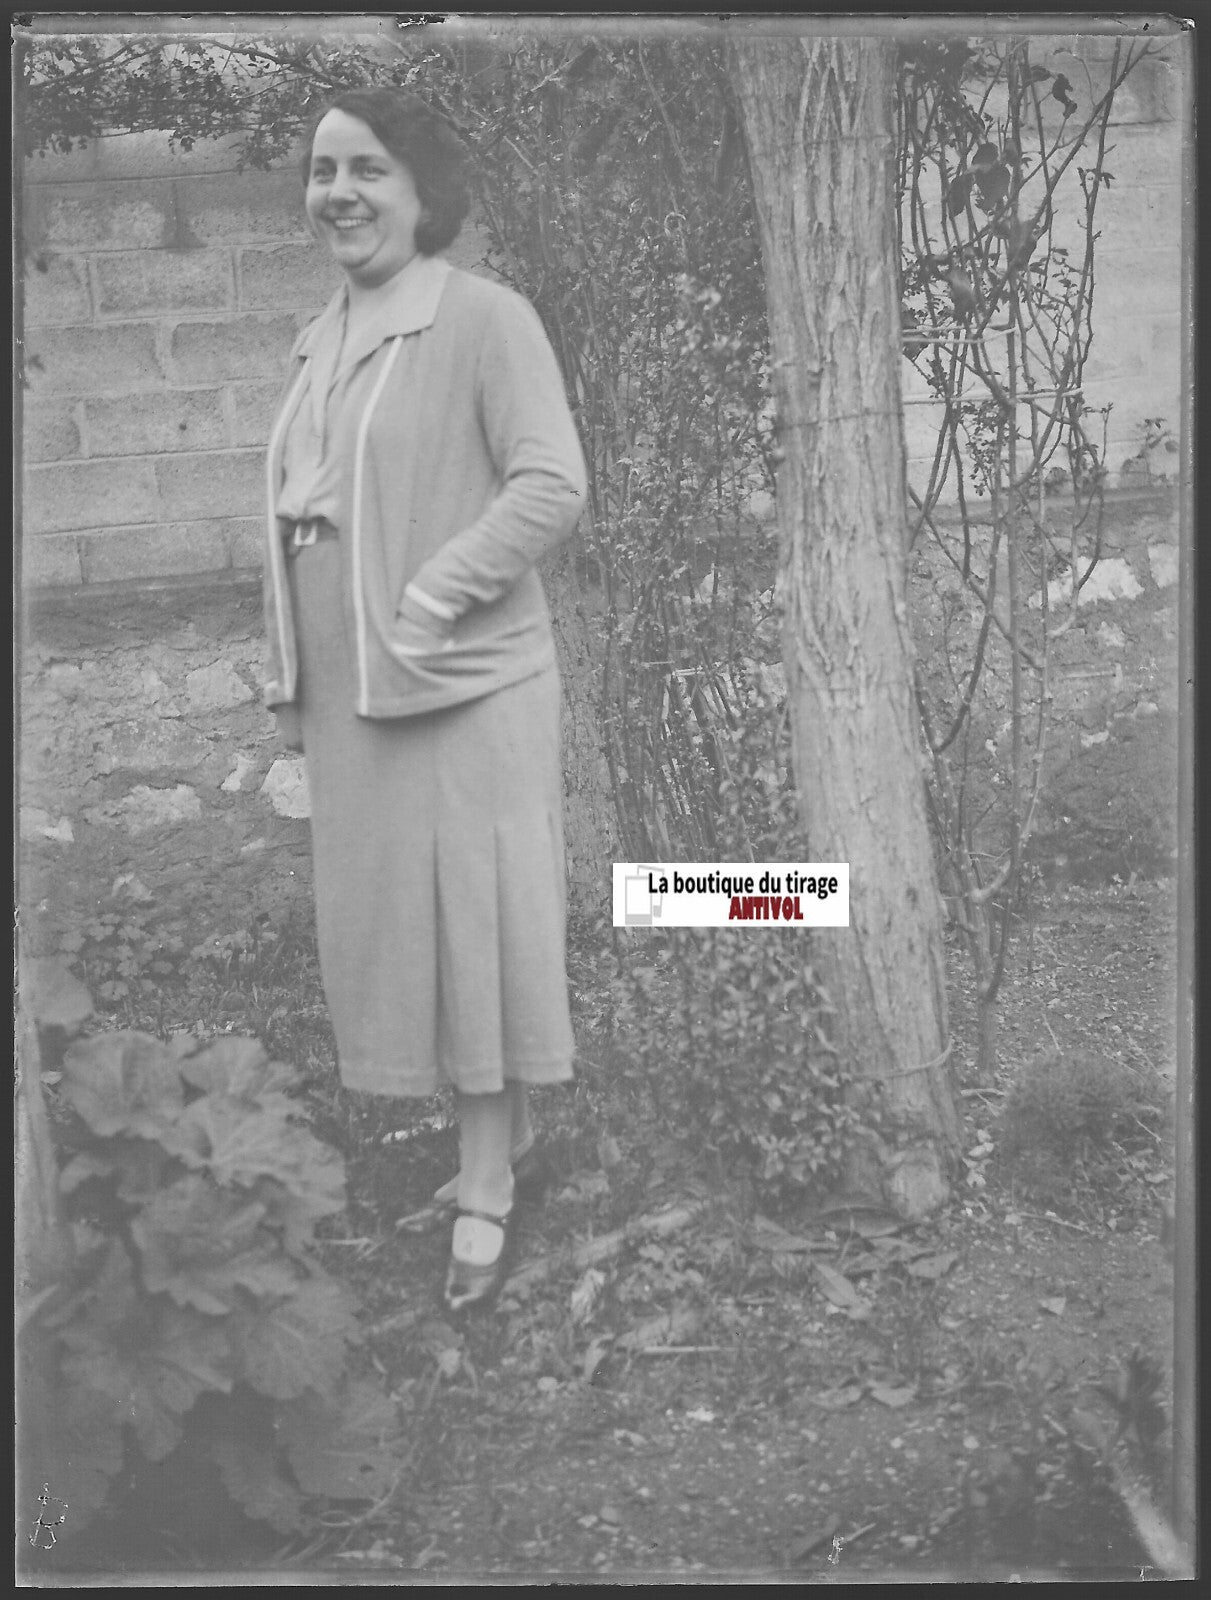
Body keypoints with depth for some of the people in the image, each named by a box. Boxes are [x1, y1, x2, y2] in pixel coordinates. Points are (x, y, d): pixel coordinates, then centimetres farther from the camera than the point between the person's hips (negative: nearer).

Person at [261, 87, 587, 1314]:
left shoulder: (486, 318, -10)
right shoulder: (325, 340, 13)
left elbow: (552, 490, -18)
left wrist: (423, 608, -21)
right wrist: (297, 677, 11)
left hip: (462, 688, -8)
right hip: (354, 698, 8)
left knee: (476, 929, 2)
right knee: (399, 926, 14)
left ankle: (483, 1189, 17)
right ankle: (505, 1144, 33)